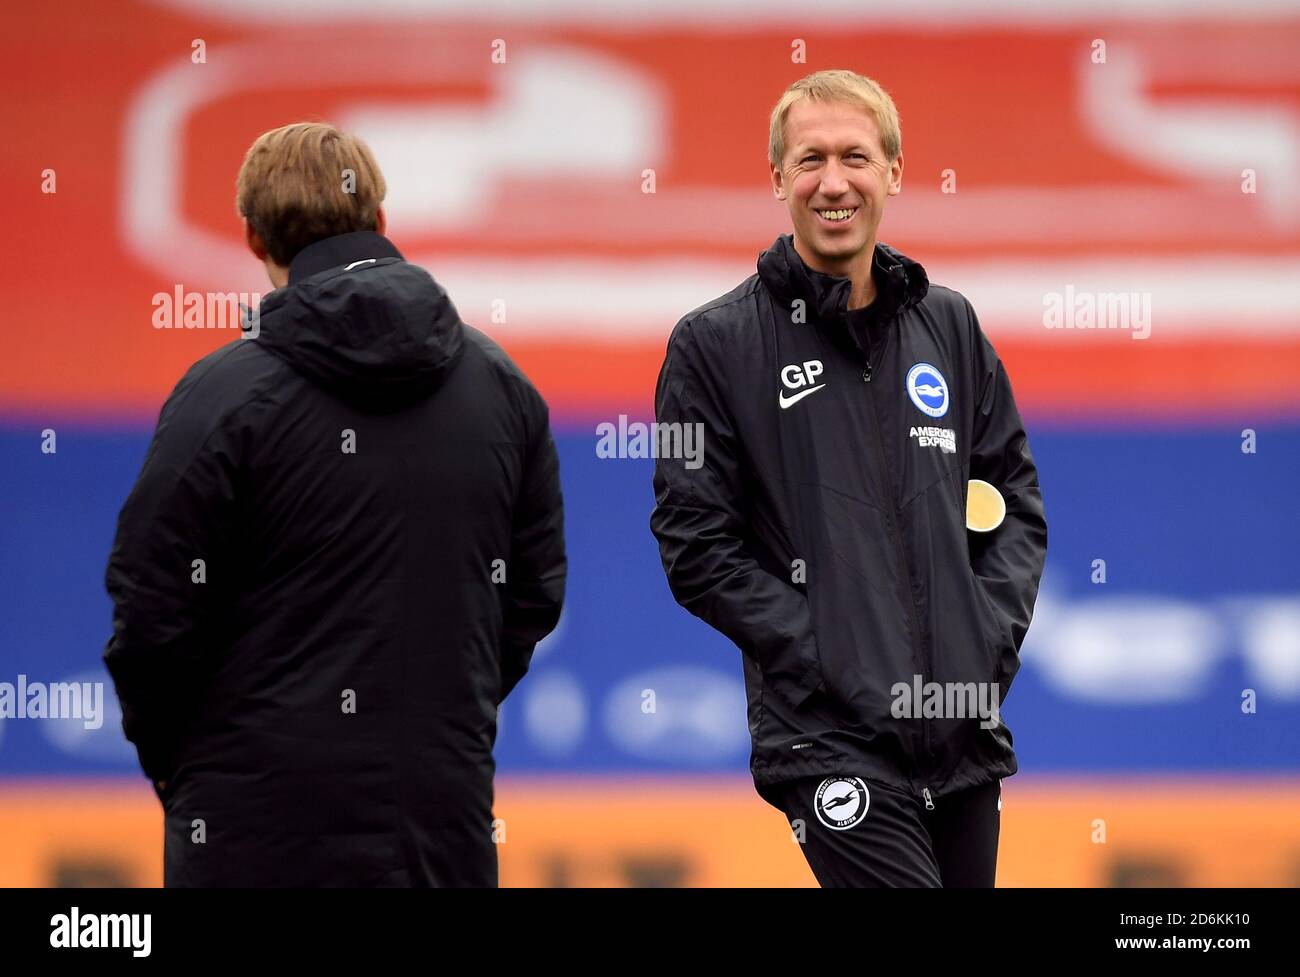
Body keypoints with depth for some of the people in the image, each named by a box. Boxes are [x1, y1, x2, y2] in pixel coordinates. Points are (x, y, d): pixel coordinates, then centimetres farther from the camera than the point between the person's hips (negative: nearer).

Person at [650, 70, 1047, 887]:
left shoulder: (949, 326, 12)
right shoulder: (716, 343, -1)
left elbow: (1018, 499, 18)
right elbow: (696, 546, -4)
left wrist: (994, 631, 2)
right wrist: (825, 657, -13)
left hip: (966, 731, 5)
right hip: (829, 738, -5)